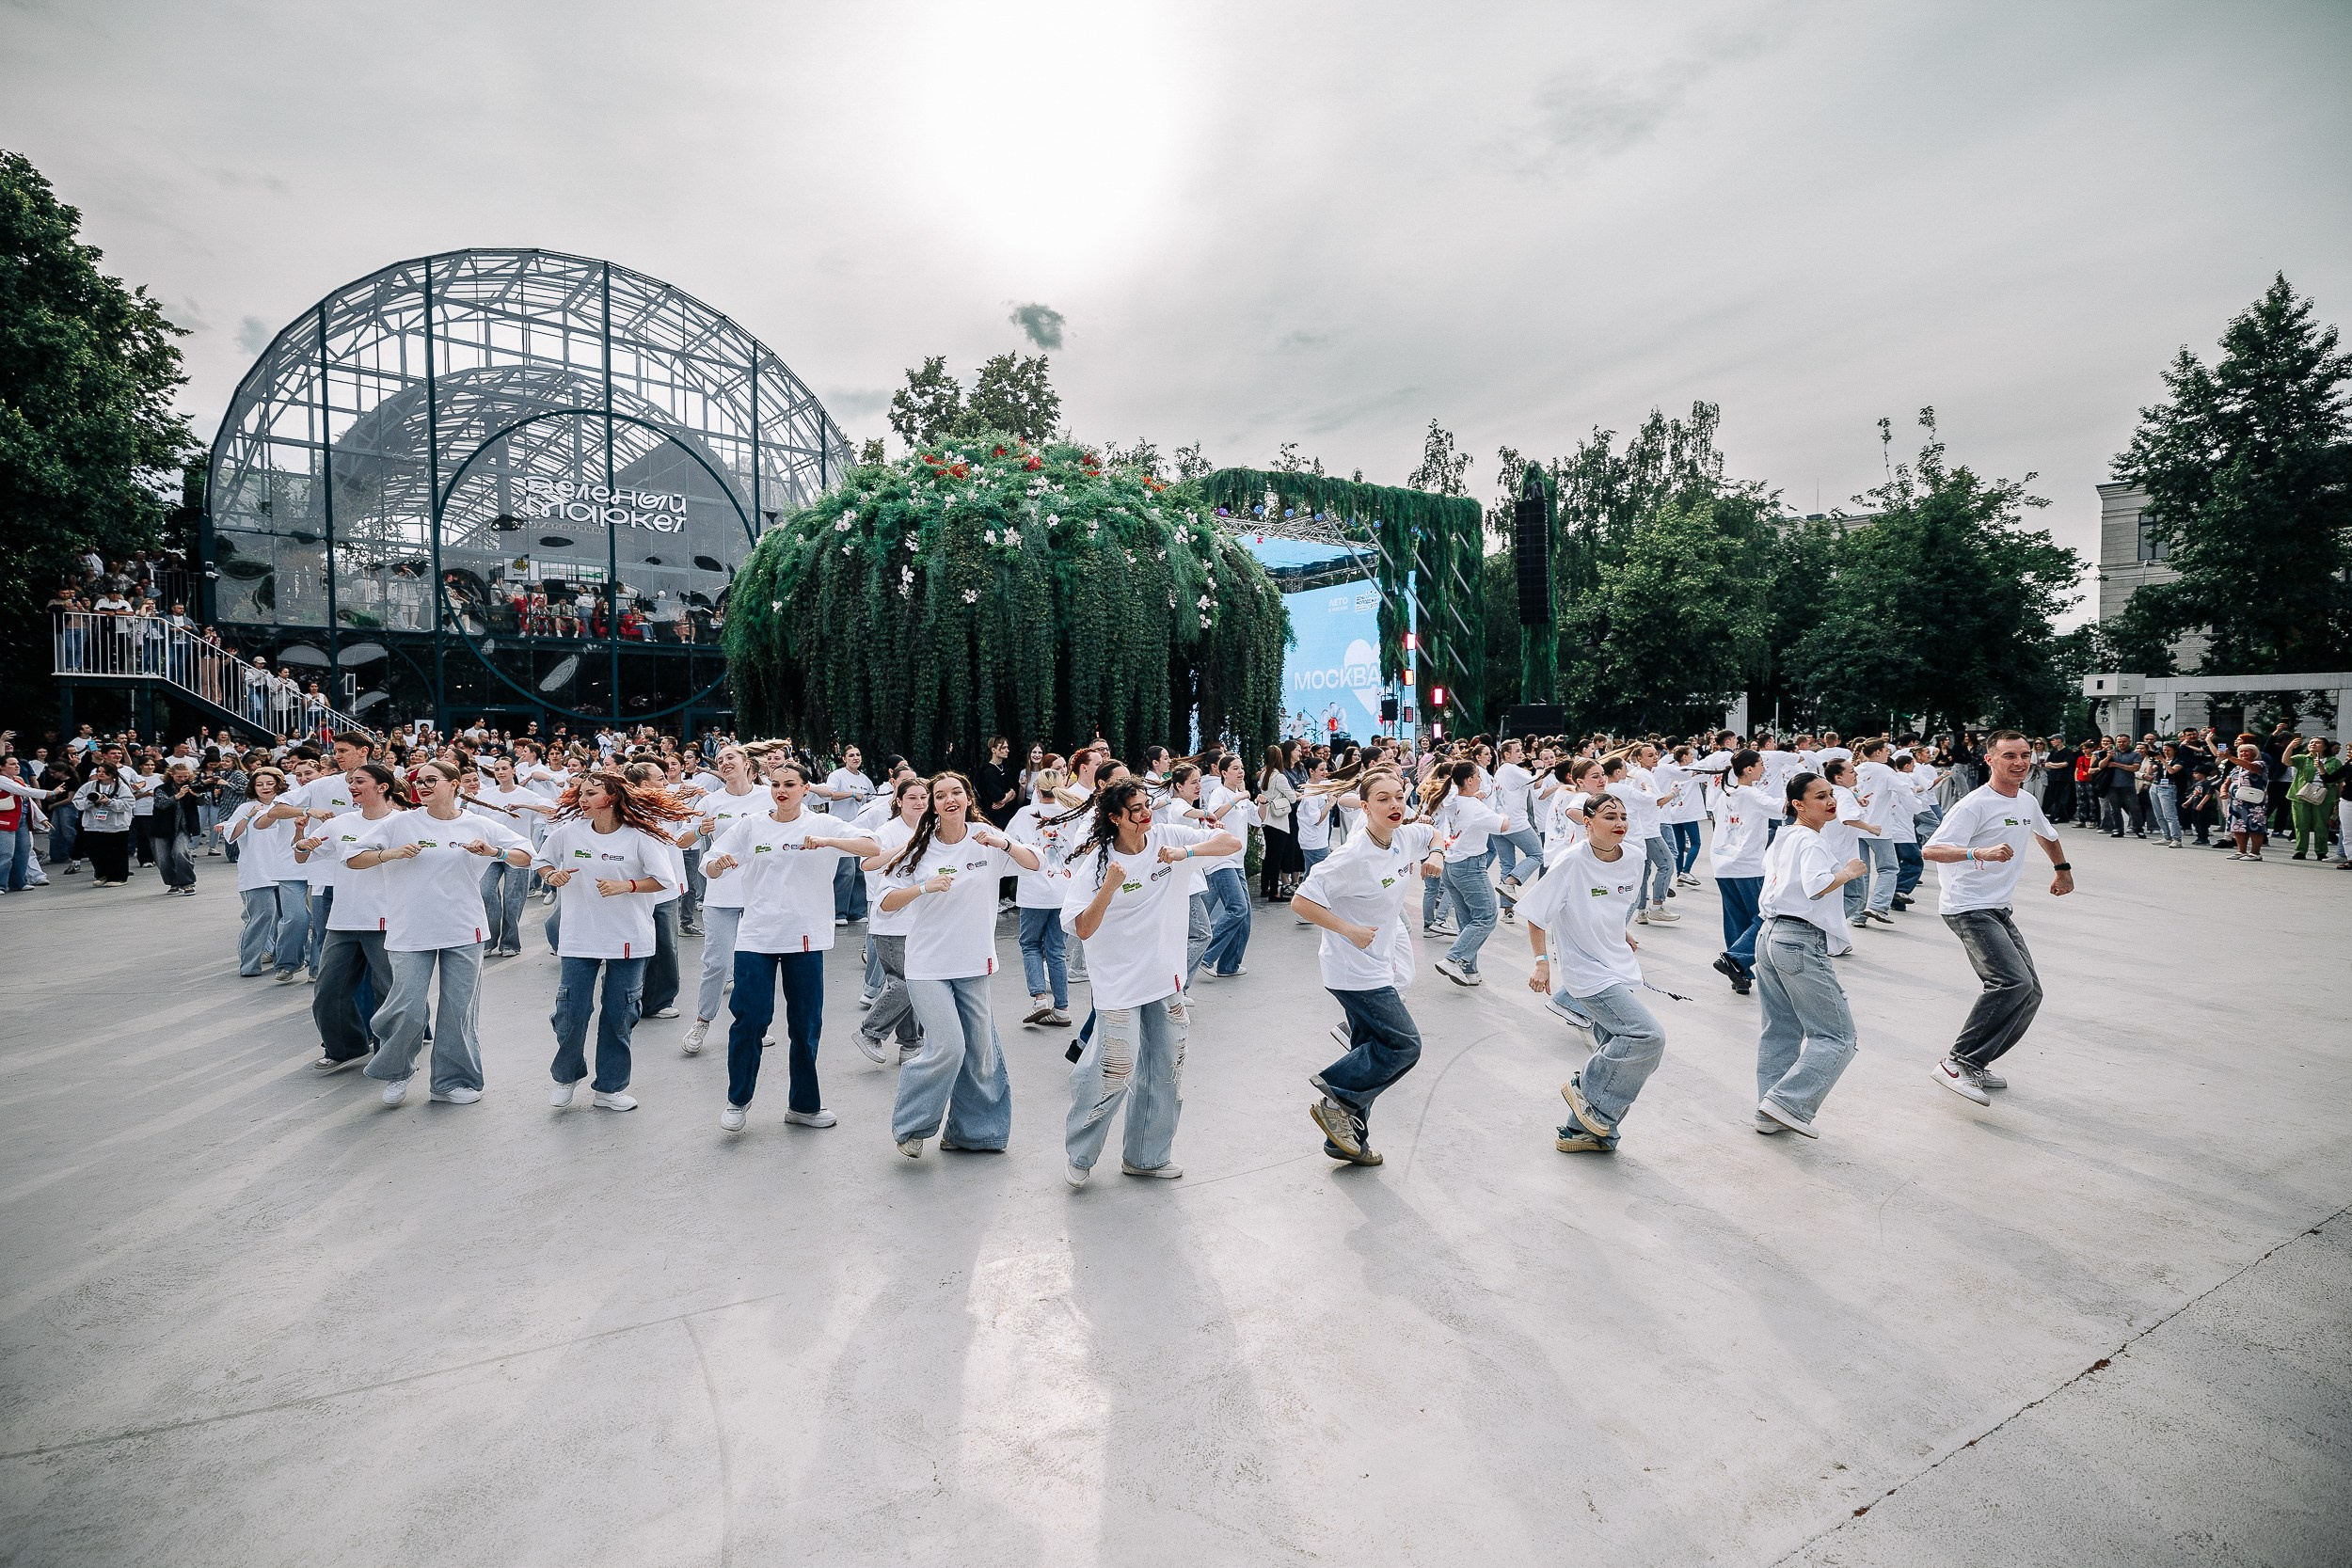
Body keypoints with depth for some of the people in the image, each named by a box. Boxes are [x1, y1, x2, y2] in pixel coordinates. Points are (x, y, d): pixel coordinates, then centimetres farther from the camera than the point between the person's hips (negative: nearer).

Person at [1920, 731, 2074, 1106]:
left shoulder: (2027, 802, 12)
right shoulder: (1974, 805, -14)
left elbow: (2045, 834, 36)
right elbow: (1930, 850, -26)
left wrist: (2062, 869, 44)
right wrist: (1979, 853, -39)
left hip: (1999, 911, 9)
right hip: (1968, 909, -9)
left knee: (2030, 993, 7)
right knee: (2014, 982, -23)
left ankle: (1974, 1064, 16)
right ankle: (1957, 1063, -17)